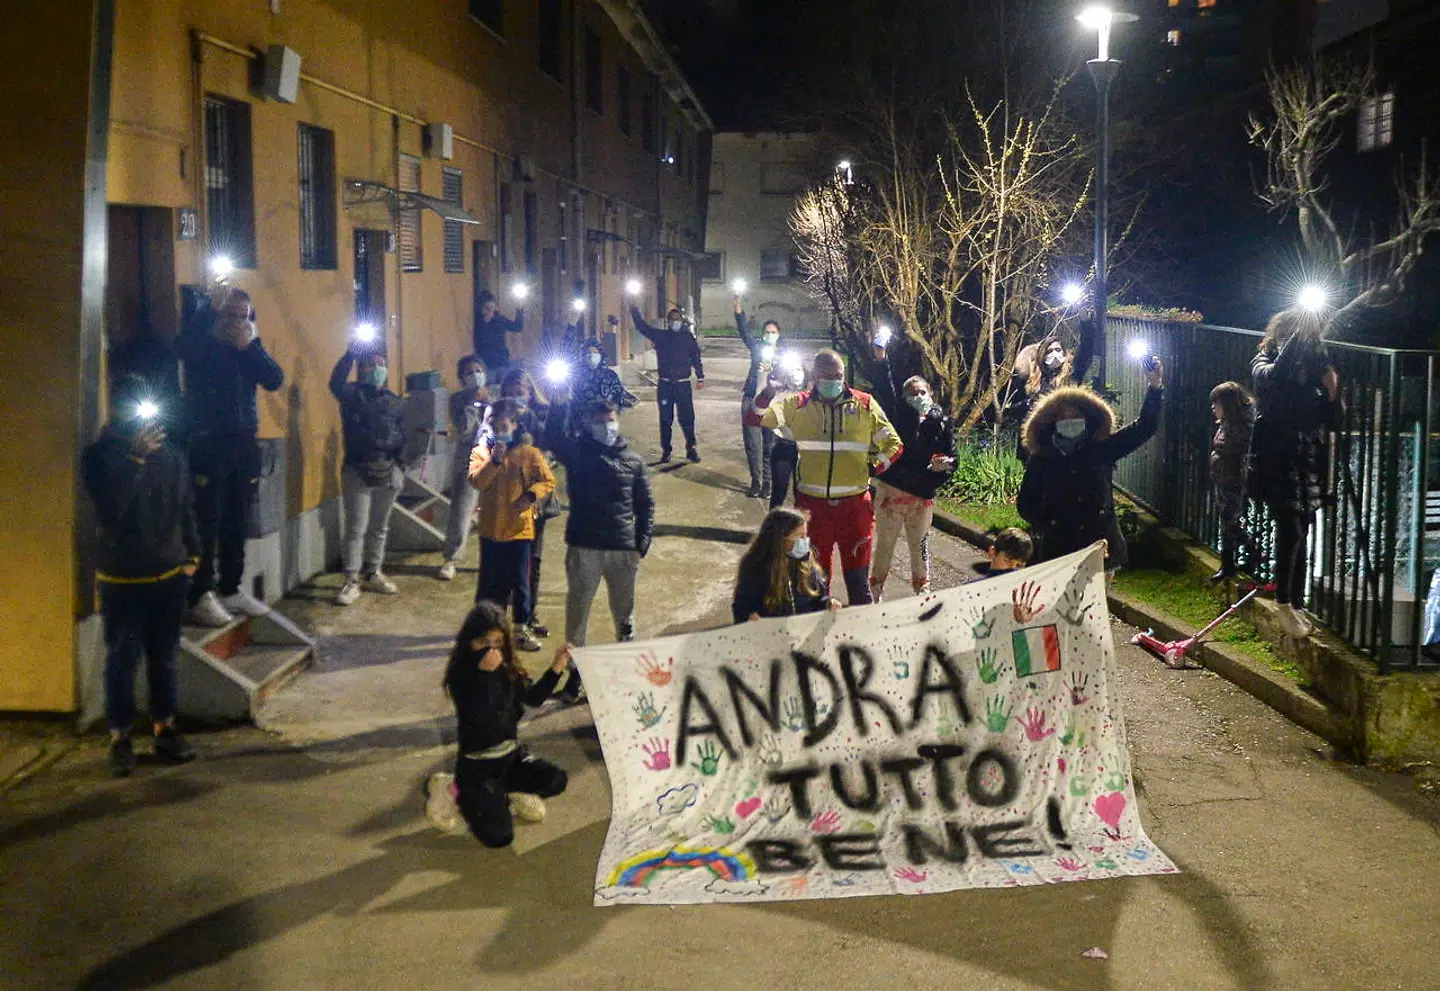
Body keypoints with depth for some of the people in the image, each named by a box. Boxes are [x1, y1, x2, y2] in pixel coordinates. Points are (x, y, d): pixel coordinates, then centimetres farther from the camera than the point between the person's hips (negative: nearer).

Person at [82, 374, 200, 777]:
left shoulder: (171, 456, 1)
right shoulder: (98, 456, -10)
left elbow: (186, 508, 12)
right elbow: (110, 510, -25)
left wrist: (192, 553, 9)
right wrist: (136, 458, -28)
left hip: (170, 576, 3)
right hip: (122, 579, -3)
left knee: (164, 657, 13)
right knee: (122, 660, 4)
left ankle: (165, 728, 26)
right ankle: (120, 737, 15)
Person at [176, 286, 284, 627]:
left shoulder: (250, 351, 14)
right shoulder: (203, 346, -2)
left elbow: (275, 380, -1)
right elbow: (183, 345, -26)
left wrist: (250, 346, -10)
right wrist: (212, 306, -29)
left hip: (243, 445, 5)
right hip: (207, 444, -5)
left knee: (237, 522, 9)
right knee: (207, 523, -9)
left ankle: (230, 589, 18)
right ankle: (200, 596, -8)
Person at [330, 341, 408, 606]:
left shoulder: (395, 402, 10)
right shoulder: (352, 394, -3)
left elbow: (402, 436, 13)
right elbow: (336, 383, -26)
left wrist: (399, 466, 3)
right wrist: (350, 354, -36)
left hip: (387, 471, 5)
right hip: (358, 471, -4)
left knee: (380, 527, 14)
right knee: (356, 529, -4)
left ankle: (373, 574, 27)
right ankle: (351, 582, 0)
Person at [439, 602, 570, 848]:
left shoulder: (508, 669, -1)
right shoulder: (461, 677, -19)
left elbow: (534, 697, 6)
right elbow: (480, 716, -30)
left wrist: (555, 669, -6)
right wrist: (485, 674, -36)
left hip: (511, 754, 6)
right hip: (477, 765, -6)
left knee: (555, 781, -10)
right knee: (499, 836, -14)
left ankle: (500, 792, 11)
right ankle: (463, 795, 14)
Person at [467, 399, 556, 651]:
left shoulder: (529, 452, 0)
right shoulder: (483, 451, 2)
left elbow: (548, 481, 0)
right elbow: (477, 482, -10)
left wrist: (531, 495, -18)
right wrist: (494, 460, -22)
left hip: (520, 527, -1)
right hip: (491, 527, 1)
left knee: (520, 581, 5)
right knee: (490, 580, 8)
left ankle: (521, 628, 15)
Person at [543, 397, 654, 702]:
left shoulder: (633, 460, 8)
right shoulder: (577, 452, 2)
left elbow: (645, 505, 10)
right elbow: (553, 437, -19)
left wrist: (642, 544, 0)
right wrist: (558, 405, -29)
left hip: (624, 550, 2)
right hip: (584, 548, -2)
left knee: (624, 615, 11)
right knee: (577, 611, 4)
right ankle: (575, 671, 14)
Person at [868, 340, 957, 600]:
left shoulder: (941, 423, 3)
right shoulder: (899, 416, -2)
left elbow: (951, 458, 6)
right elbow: (885, 392, -17)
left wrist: (943, 465, -17)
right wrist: (881, 361, -30)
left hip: (923, 497, 2)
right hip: (891, 491, -2)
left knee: (920, 548, 13)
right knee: (884, 546, 6)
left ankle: (923, 592, 25)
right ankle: (875, 594, 16)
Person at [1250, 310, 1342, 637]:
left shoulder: (1313, 369, 10)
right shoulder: (1264, 362, -2)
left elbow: (1332, 421, 11)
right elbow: (1273, 378, -29)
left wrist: (1332, 390, -7)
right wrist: (1296, 339, -24)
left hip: (1308, 462, 5)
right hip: (1276, 461, -5)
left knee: (1300, 536, 8)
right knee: (1291, 530, -15)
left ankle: (1297, 606, 16)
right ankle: (1284, 605, -4)